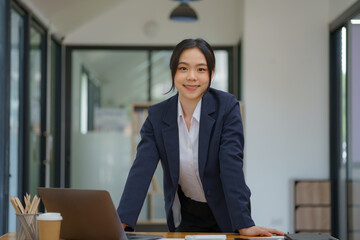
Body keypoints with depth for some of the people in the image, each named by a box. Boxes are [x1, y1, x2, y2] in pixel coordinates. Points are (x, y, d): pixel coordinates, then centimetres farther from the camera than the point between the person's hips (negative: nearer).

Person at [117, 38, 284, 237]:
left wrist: (245, 225, -31)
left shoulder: (227, 107, -16)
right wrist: (121, 223, -30)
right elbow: (141, 170, -18)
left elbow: (231, 165, -24)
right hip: (185, 216, 2)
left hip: (225, 215, -2)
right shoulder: (157, 115, -9)